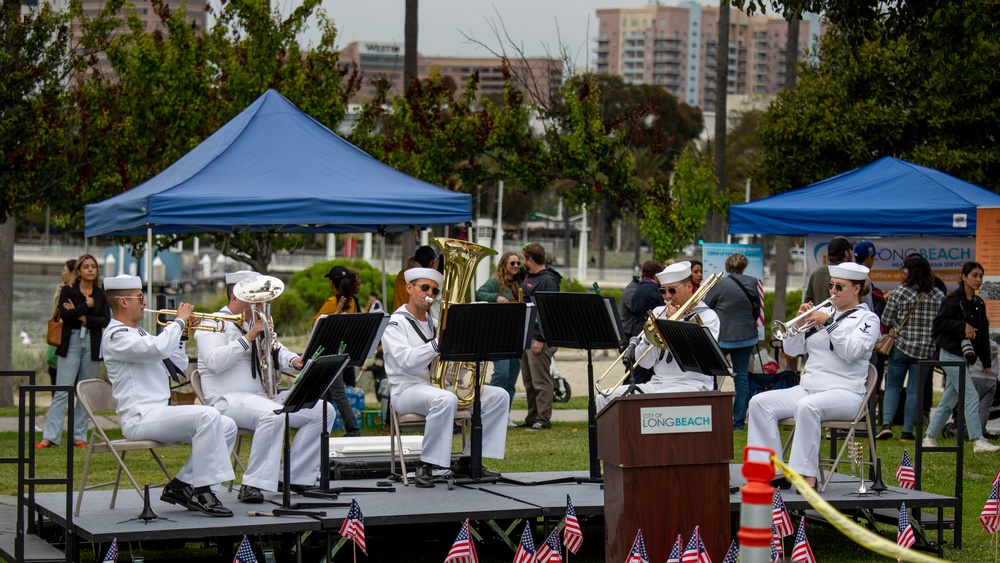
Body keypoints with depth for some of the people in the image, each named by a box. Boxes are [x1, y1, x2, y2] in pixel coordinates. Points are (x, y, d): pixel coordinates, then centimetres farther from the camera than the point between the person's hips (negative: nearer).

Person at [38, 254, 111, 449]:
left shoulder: (101, 294, 9)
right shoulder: (67, 290, 3)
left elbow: (106, 320, -1)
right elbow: (64, 315, -11)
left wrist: (84, 319, -10)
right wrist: (87, 305, -8)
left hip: (92, 345, 3)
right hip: (71, 343, -3)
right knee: (62, 391, -7)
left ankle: (79, 435, 10)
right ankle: (49, 436, -9)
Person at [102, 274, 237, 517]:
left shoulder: (138, 333, 23)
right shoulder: (116, 336, -9)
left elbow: (177, 365, 25)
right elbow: (159, 348, -28)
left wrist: (180, 333, 11)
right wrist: (179, 321, -13)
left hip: (158, 413, 10)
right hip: (140, 417, -10)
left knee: (226, 426, 0)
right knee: (207, 416, -28)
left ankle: (181, 485, 1)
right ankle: (201, 492, -25)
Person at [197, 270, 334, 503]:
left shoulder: (255, 323, 23)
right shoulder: (214, 324, -3)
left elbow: (276, 353, 19)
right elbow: (215, 363, -19)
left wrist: (293, 361, -4)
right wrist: (248, 338, -20)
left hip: (265, 395, 9)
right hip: (229, 400, -9)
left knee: (321, 411, -5)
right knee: (273, 414, -39)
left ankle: (295, 477, -1)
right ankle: (252, 486, -35)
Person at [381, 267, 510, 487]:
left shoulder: (435, 323, 19)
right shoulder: (396, 324, -4)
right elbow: (407, 362, -22)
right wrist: (439, 343, -32)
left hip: (439, 385, 8)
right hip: (407, 390, -8)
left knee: (499, 396, -5)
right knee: (445, 399, -40)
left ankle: (467, 460, -5)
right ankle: (425, 466, -30)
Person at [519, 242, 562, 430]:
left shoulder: (547, 280, -12)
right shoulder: (528, 278, 17)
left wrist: (541, 339, -22)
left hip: (539, 339, -10)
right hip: (525, 337, 10)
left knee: (540, 381, -7)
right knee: (528, 381, 12)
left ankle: (543, 419, -5)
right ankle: (532, 418, 17)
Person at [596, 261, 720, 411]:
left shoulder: (707, 316, 2)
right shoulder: (659, 313, 15)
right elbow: (644, 363, 11)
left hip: (692, 384, -6)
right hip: (658, 382, 6)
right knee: (604, 398, -12)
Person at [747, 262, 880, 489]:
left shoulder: (867, 318, 4)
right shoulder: (822, 312, 20)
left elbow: (852, 352, -14)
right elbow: (791, 349, 16)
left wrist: (829, 323, -16)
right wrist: (800, 321, 0)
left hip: (845, 392, -7)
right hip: (808, 388, 7)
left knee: (807, 406, -38)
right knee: (760, 402, -15)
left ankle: (807, 476, -37)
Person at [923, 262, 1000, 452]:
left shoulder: (978, 303, 14)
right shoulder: (952, 299, -8)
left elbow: (983, 334, 17)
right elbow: (939, 323, -15)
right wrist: (963, 326, -20)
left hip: (966, 357, 8)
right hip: (951, 354, -8)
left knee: (949, 401, 10)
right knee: (971, 397, -14)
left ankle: (929, 438, 17)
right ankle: (978, 441, -16)